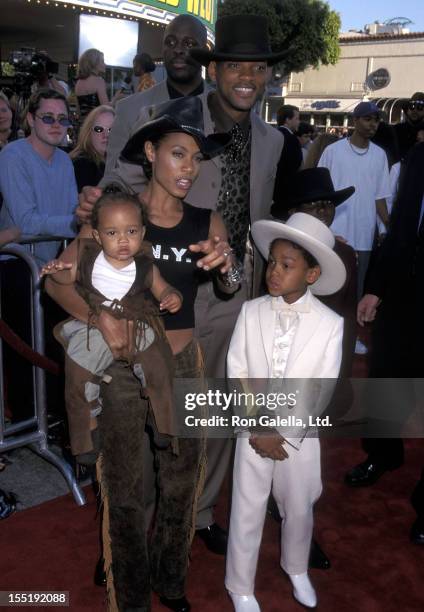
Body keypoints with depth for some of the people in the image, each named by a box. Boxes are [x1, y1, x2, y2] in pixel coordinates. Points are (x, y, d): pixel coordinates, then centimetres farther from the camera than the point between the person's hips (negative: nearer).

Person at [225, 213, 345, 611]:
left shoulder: (330, 324, -14)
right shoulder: (251, 311, -10)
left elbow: (321, 392, -12)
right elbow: (236, 374, -6)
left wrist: (284, 436, -13)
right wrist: (255, 431, -11)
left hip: (299, 435, 0)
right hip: (252, 433, 0)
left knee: (299, 511, 19)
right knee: (246, 514, 11)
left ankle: (296, 569, 47)